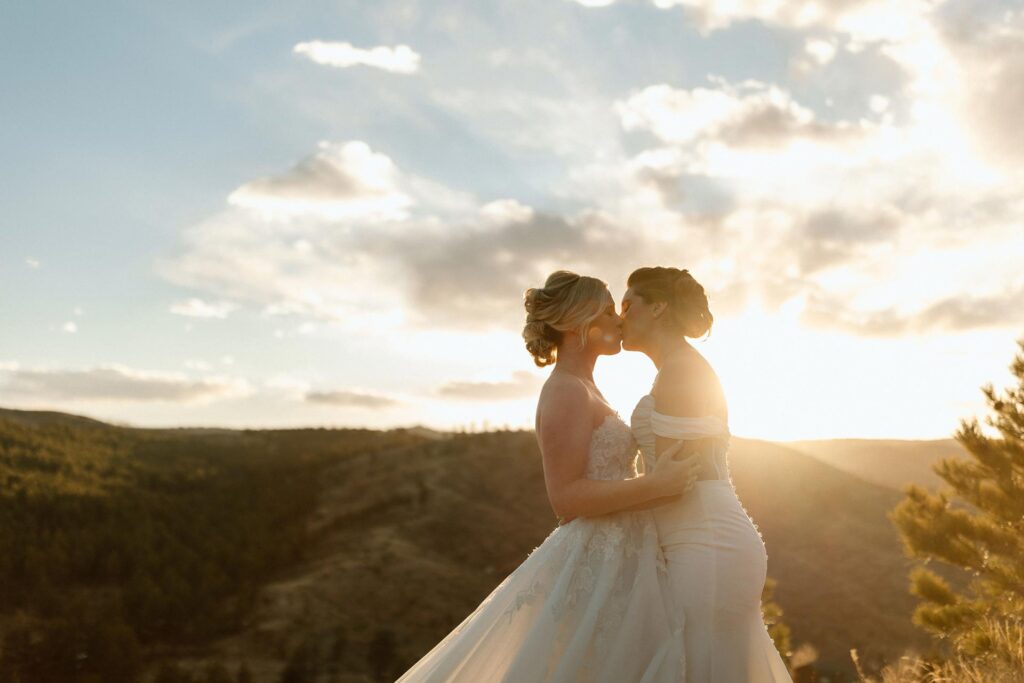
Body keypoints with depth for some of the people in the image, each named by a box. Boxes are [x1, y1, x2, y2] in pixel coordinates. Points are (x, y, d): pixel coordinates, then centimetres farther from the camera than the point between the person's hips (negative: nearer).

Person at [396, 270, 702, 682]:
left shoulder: (583, 390, 16)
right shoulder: (566, 391, -14)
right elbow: (566, 497, -20)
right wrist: (655, 484, -20)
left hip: (613, 564, 10)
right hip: (597, 569, -10)